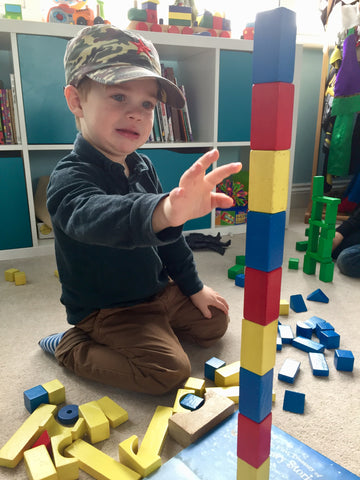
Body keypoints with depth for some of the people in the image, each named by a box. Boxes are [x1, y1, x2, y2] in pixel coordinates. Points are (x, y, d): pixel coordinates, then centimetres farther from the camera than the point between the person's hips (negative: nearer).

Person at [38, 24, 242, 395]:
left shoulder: (142, 166, 0)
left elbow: (168, 235, 8)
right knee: (169, 370, -17)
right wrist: (164, 211, -70)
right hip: (106, 307, -7)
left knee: (214, 323, 13)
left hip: (159, 290, 8)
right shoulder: (69, 179, -25)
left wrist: (193, 286, 11)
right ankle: (70, 347, 3)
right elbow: (94, 217, -50)